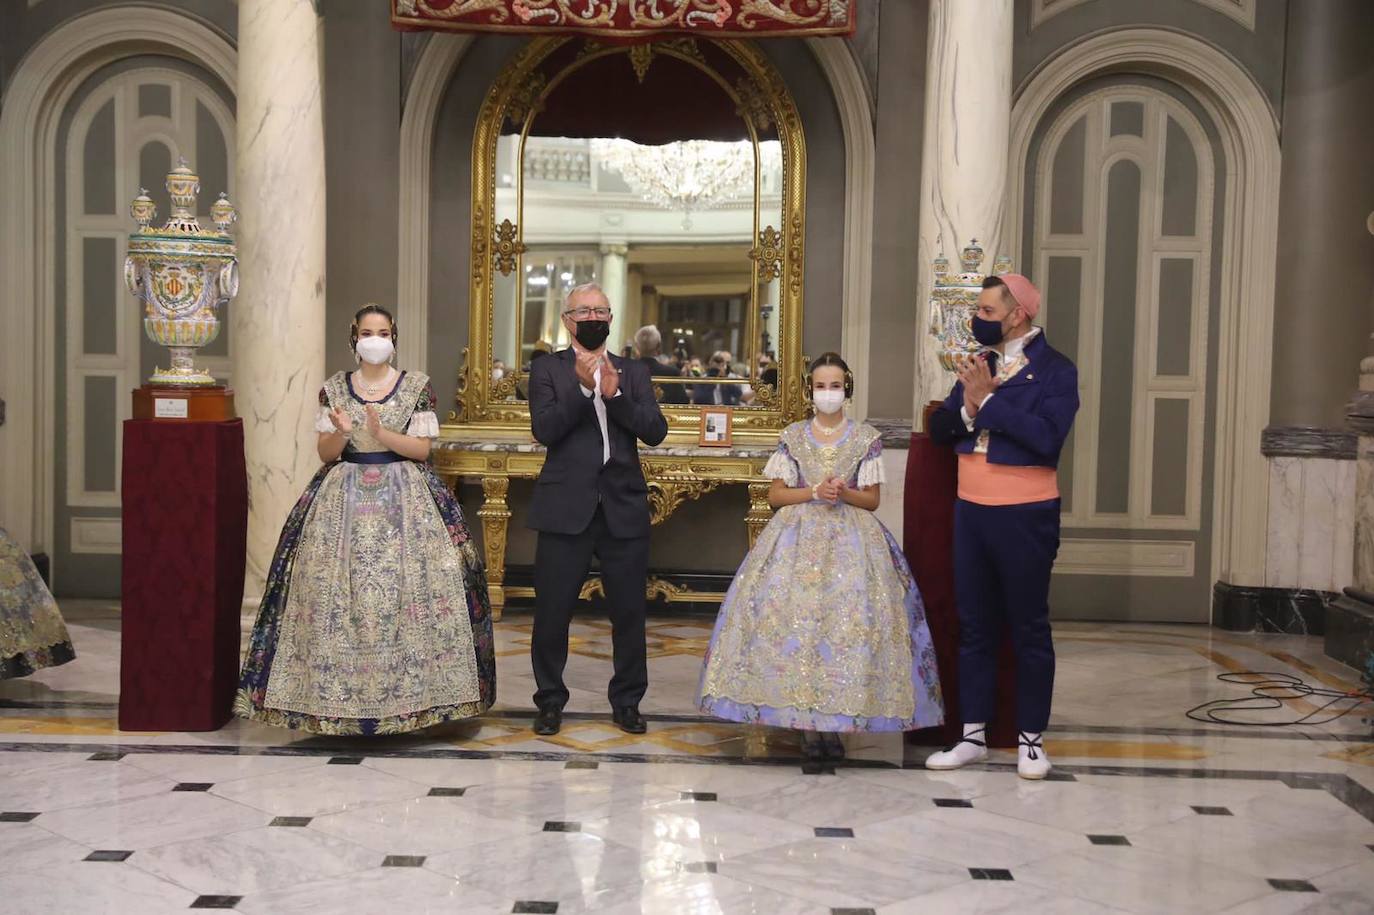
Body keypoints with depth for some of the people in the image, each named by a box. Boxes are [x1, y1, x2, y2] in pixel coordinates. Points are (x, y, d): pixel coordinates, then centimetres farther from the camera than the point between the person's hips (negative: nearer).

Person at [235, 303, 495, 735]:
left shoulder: (417, 386, 4)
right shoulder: (333, 388, 9)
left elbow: (422, 448, -1)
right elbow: (325, 454, 5)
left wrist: (381, 433, -15)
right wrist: (341, 432, -15)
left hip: (405, 500, -1)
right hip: (343, 500, 1)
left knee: (404, 592, -8)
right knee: (337, 593, -5)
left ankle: (408, 693, 2)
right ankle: (338, 697, 3)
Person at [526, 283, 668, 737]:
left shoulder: (633, 371, 11)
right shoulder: (547, 370, 5)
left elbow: (656, 431, -1)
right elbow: (544, 429, -10)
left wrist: (615, 394, -15)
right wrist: (583, 389, -21)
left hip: (623, 508, 2)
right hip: (566, 509, -2)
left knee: (629, 613, 6)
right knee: (552, 612, 3)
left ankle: (626, 702, 21)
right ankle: (550, 702, 19)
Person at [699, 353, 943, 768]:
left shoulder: (866, 438, 6)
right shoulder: (792, 436, 8)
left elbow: (872, 500, 6)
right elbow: (775, 495, 5)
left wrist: (844, 493, -13)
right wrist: (814, 492, -9)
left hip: (851, 538, 0)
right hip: (798, 537, 1)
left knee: (848, 616, -12)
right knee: (793, 613, -12)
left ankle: (835, 719, -3)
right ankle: (806, 720, -5)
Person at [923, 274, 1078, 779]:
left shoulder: (1055, 370, -8)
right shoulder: (979, 364, 10)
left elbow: (1046, 438, -23)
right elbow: (938, 428, 6)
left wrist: (988, 400, -19)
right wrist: (968, 404, -13)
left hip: (1025, 514, -6)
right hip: (971, 509, 6)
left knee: (1029, 628, 6)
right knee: (974, 626, 11)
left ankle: (1031, 738, 17)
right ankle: (973, 734, 20)